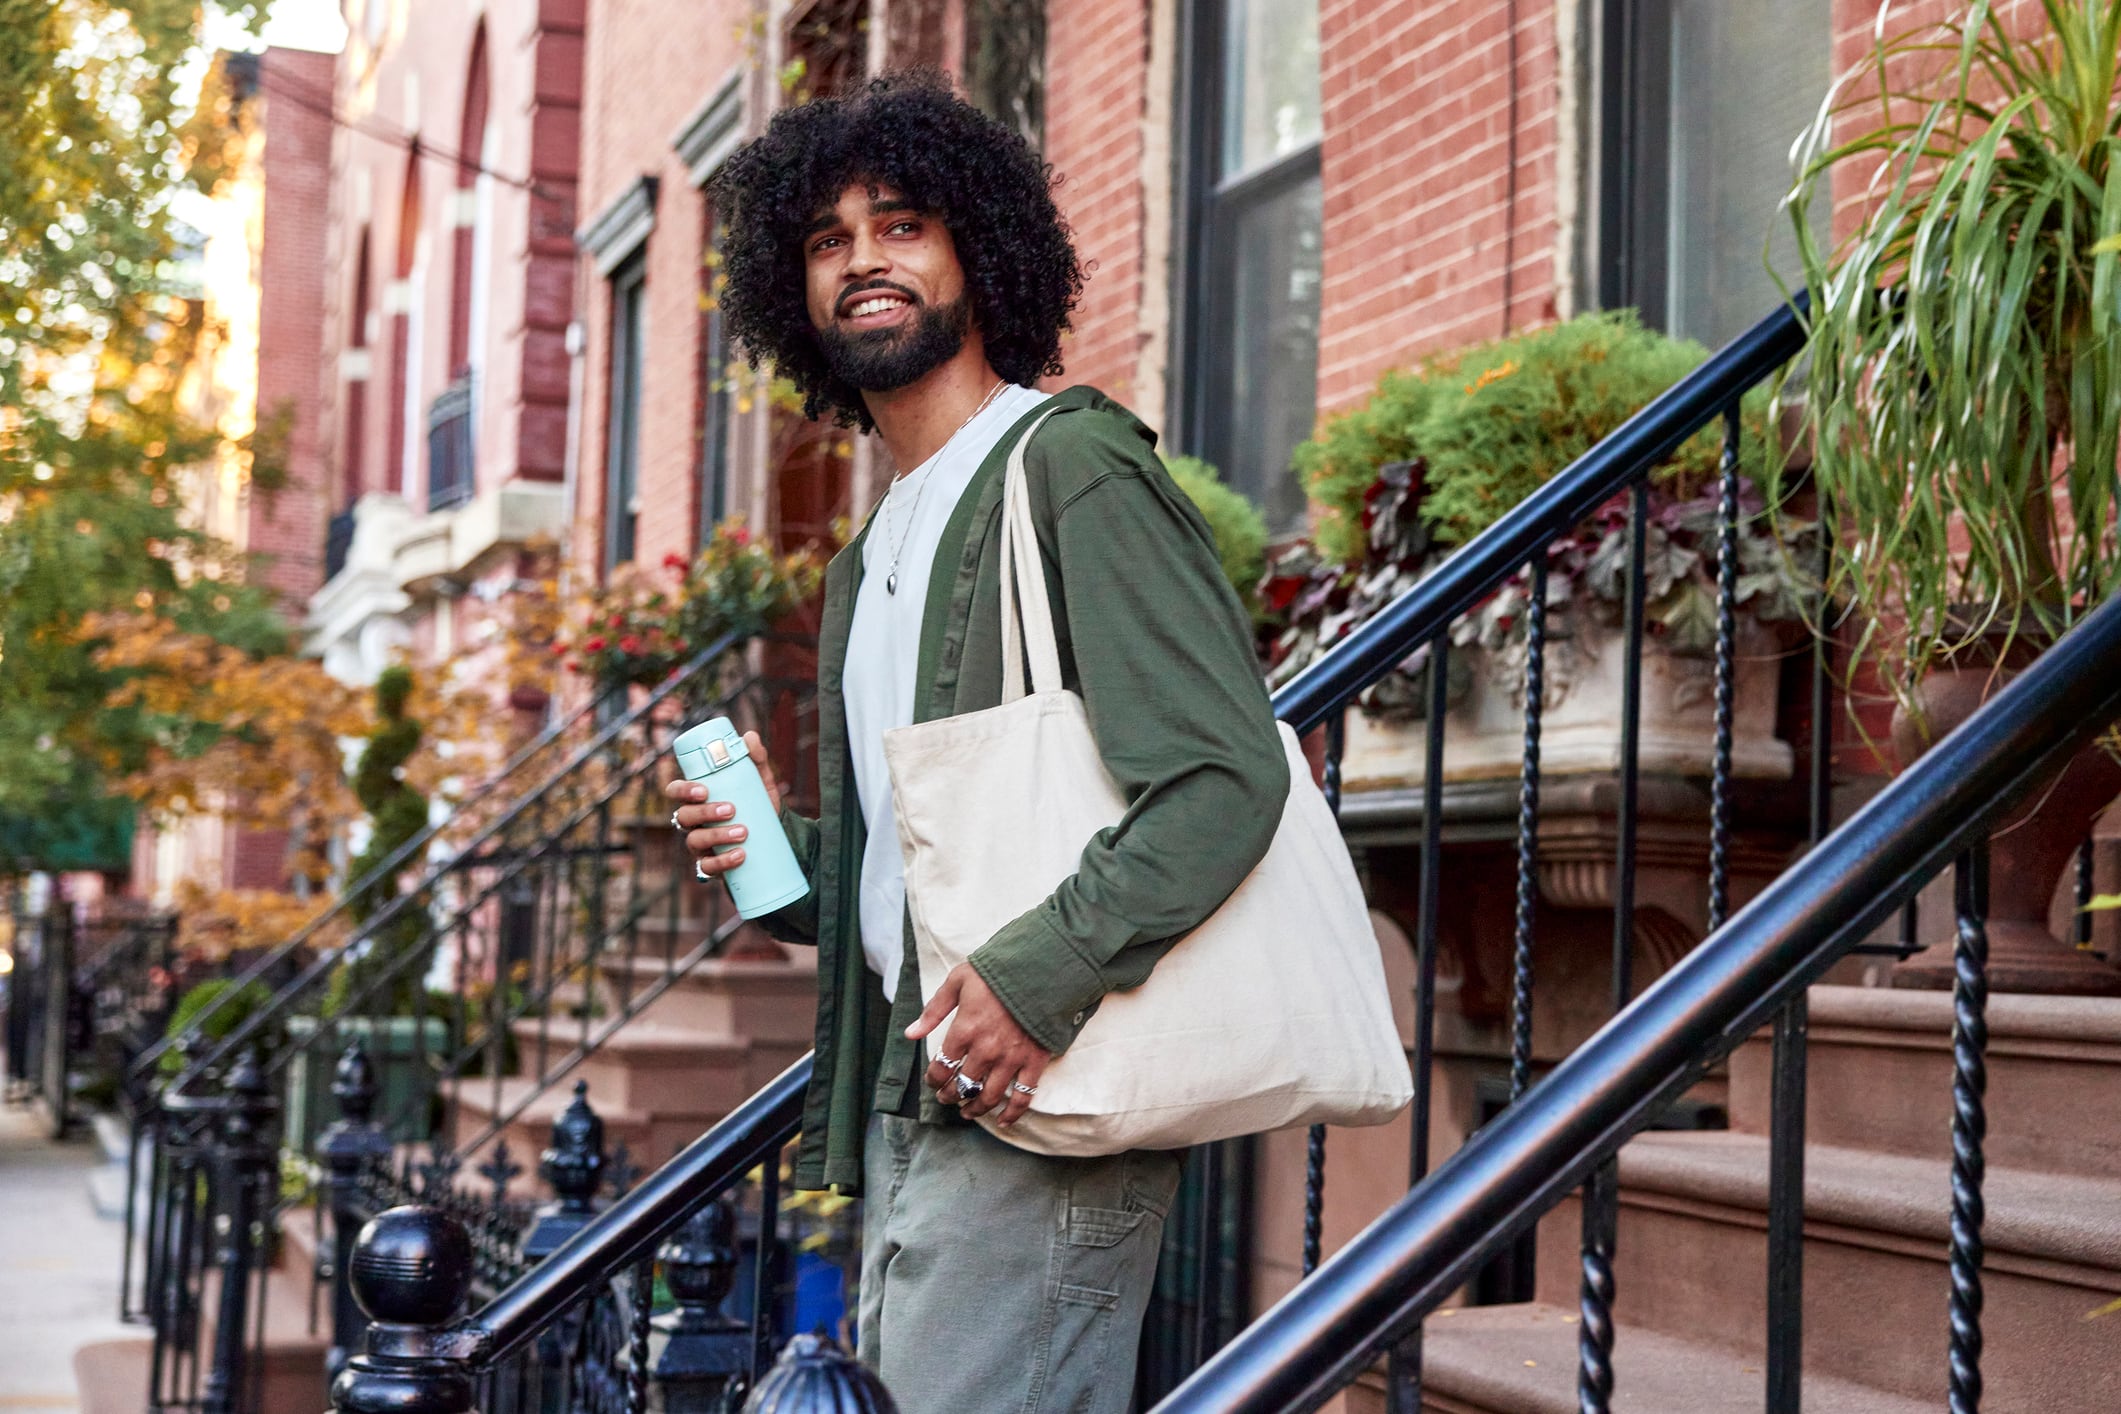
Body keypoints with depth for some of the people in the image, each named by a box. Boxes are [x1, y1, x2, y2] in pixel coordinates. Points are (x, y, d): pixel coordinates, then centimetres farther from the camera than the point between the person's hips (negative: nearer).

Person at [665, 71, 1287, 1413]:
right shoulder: (872, 560, 22)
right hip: (906, 1118, 9)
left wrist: (1042, 977, -26)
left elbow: (1225, 775, -17)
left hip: (1034, 1114, -9)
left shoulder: (1069, 466, -7)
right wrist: (779, 852, 8)